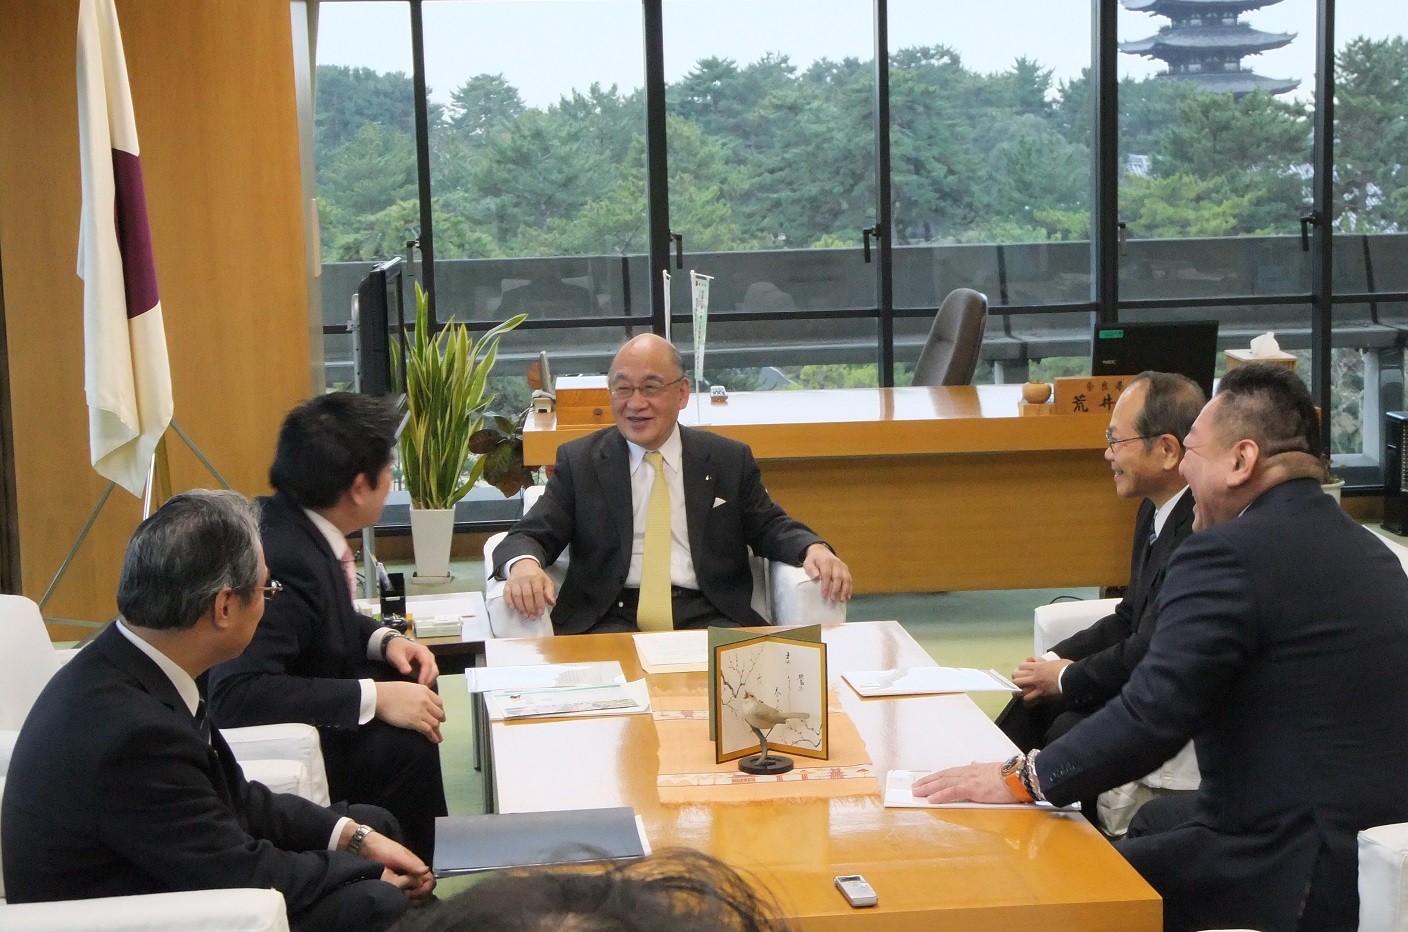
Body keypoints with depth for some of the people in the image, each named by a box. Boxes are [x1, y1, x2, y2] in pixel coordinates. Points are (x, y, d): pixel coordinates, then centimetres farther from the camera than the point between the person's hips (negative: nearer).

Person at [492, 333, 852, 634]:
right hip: (613, 618, -1)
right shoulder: (579, 461, 12)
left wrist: (813, 549, -6)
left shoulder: (729, 459, 15)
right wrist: (524, 564, -19)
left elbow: (768, 527, 18)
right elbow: (532, 535, 6)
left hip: (707, 617, 2)